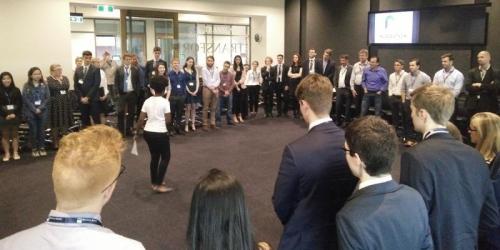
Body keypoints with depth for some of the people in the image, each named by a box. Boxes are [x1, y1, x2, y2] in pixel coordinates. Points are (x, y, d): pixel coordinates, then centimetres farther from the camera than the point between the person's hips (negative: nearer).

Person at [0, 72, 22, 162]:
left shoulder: (16, 90, 2)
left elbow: (20, 104, 0)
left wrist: (15, 114, -11)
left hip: (15, 116, 1)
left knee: (15, 134, 8)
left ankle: (15, 153, 15)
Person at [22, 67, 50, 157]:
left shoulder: (44, 85, 5)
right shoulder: (26, 86, 0)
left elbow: (47, 98, 0)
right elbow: (26, 99, -6)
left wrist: (40, 108, -10)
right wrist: (34, 109, -12)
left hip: (42, 111, 2)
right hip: (30, 112, -2)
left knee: (41, 130, 5)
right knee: (33, 130, 1)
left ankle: (42, 148, 14)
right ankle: (34, 149, 10)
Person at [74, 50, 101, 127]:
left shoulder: (96, 69, -1)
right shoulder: (78, 70, 11)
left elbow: (96, 85, -9)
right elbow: (76, 86, 8)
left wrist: (88, 97, -13)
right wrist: (81, 97, -4)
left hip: (93, 99, -4)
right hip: (82, 100, 4)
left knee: (97, 121, -3)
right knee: (85, 121, 8)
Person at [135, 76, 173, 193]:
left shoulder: (147, 101, 3)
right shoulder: (165, 102, -11)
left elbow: (141, 119, 2)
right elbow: (168, 120, -13)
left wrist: (137, 129, 18)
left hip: (148, 132, 6)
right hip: (160, 133, -6)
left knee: (154, 157, 19)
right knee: (165, 157, 8)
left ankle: (154, 183, 27)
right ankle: (159, 185, 3)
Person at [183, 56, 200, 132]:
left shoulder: (195, 71, 11)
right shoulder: (183, 70, -2)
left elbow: (197, 81, 7)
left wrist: (196, 90, -6)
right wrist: (189, 91, -12)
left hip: (195, 92, 4)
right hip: (187, 91, -4)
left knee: (193, 108, 5)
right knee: (188, 108, -4)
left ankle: (193, 124, 10)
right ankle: (186, 125, 1)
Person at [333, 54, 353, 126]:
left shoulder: (351, 68, -9)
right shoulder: (339, 68, 13)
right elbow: (335, 78, 16)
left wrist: (350, 89, -15)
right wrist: (335, 87, 7)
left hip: (347, 90, -6)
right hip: (339, 89, 6)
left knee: (347, 107, 3)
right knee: (337, 105, 7)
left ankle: (346, 121, 12)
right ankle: (337, 120, 18)